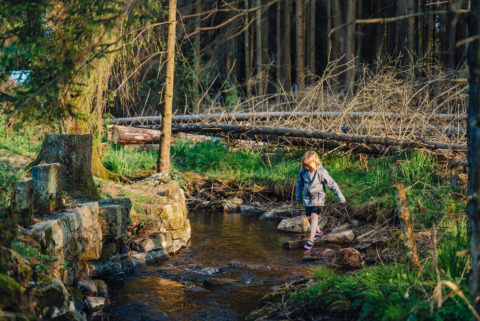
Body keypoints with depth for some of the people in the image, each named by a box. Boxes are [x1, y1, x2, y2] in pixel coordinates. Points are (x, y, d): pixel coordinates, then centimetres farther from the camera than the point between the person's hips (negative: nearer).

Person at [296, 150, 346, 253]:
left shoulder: (321, 172, -20)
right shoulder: (303, 171, -5)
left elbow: (332, 184, -15)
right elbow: (300, 183, 13)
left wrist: (340, 198, -13)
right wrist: (298, 196, 23)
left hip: (318, 198, -5)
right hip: (307, 198, 5)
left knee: (314, 216, -19)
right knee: (309, 218, 9)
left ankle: (311, 240, -22)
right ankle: (318, 231, 36)